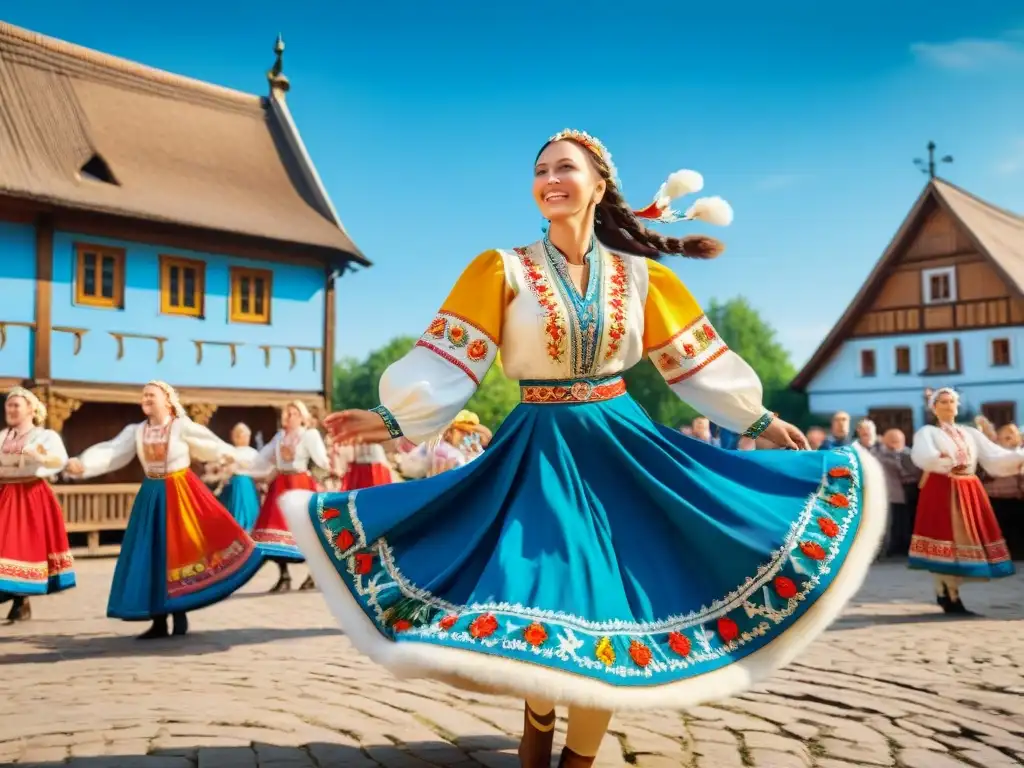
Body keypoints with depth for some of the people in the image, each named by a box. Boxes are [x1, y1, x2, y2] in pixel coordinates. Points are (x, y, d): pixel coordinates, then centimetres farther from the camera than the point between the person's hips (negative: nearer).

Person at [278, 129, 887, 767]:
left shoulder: (639, 275, 4)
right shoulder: (504, 270, -2)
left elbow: (695, 362, 9)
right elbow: (450, 362, -5)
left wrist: (759, 421, 11)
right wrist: (393, 419, -14)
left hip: (620, 445, 2)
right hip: (538, 451, -1)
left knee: (611, 602, 2)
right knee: (541, 596, -3)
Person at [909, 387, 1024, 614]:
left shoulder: (971, 433, 19)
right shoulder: (927, 432, 4)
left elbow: (994, 457, 7)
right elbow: (922, 456, -18)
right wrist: (944, 461, -39)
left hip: (970, 492, 5)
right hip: (941, 491, -5)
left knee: (964, 538, 3)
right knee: (944, 538, -8)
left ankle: (951, 593, 14)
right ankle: (946, 595, -2)